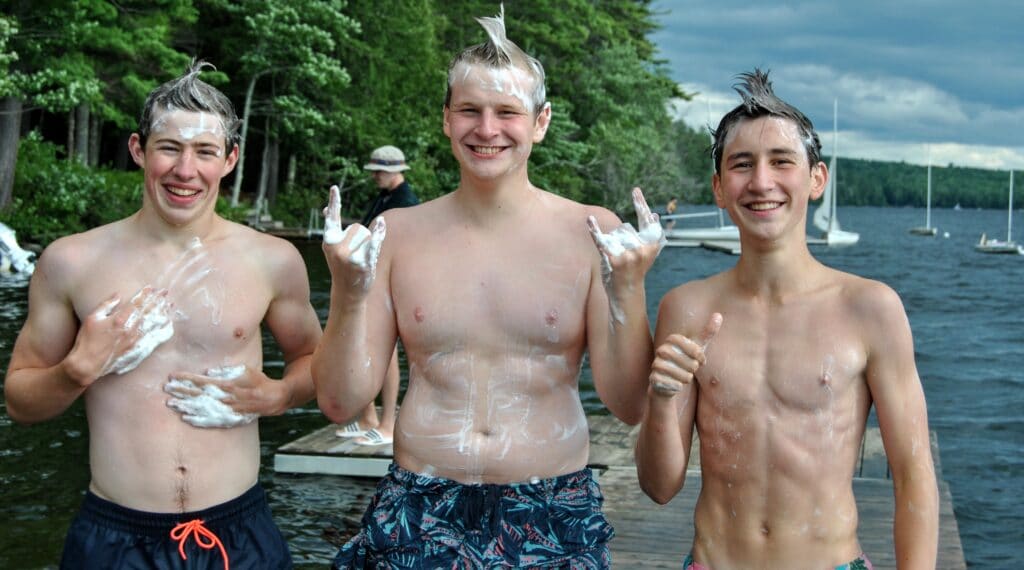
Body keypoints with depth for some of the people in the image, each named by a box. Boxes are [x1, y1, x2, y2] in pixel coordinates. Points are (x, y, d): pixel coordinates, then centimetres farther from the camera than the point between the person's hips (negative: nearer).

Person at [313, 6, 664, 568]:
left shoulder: (591, 233, -4)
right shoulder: (397, 233, 0)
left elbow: (630, 406, -6)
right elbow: (341, 402, -1)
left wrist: (627, 291, -19)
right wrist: (348, 293, -16)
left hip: (553, 518, 0)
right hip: (418, 517, 1)